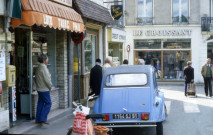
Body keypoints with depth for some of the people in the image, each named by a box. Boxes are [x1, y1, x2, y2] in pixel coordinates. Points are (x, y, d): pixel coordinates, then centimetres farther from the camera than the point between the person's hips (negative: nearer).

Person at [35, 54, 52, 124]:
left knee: (40, 103, 12)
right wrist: (50, 87, -6)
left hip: (39, 89, 9)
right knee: (48, 103, -3)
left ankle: (38, 119, 14)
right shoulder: (44, 68, -18)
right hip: (44, 89, -9)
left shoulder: (38, 68, 11)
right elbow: (47, 79, -21)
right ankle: (42, 119, -7)